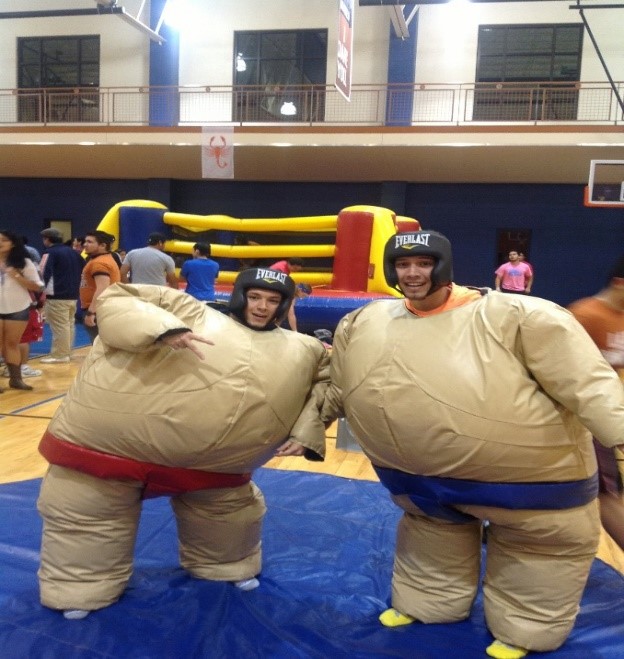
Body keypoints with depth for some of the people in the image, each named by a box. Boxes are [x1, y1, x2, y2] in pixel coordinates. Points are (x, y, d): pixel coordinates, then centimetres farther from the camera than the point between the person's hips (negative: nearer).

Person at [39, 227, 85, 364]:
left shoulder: (50, 253, -9)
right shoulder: (73, 252, 13)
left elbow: (44, 274, -15)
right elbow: (83, 270, 17)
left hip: (57, 296, -8)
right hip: (72, 295, 8)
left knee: (59, 326, -5)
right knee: (69, 324, 14)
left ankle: (60, 355, -2)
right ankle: (67, 352, 21)